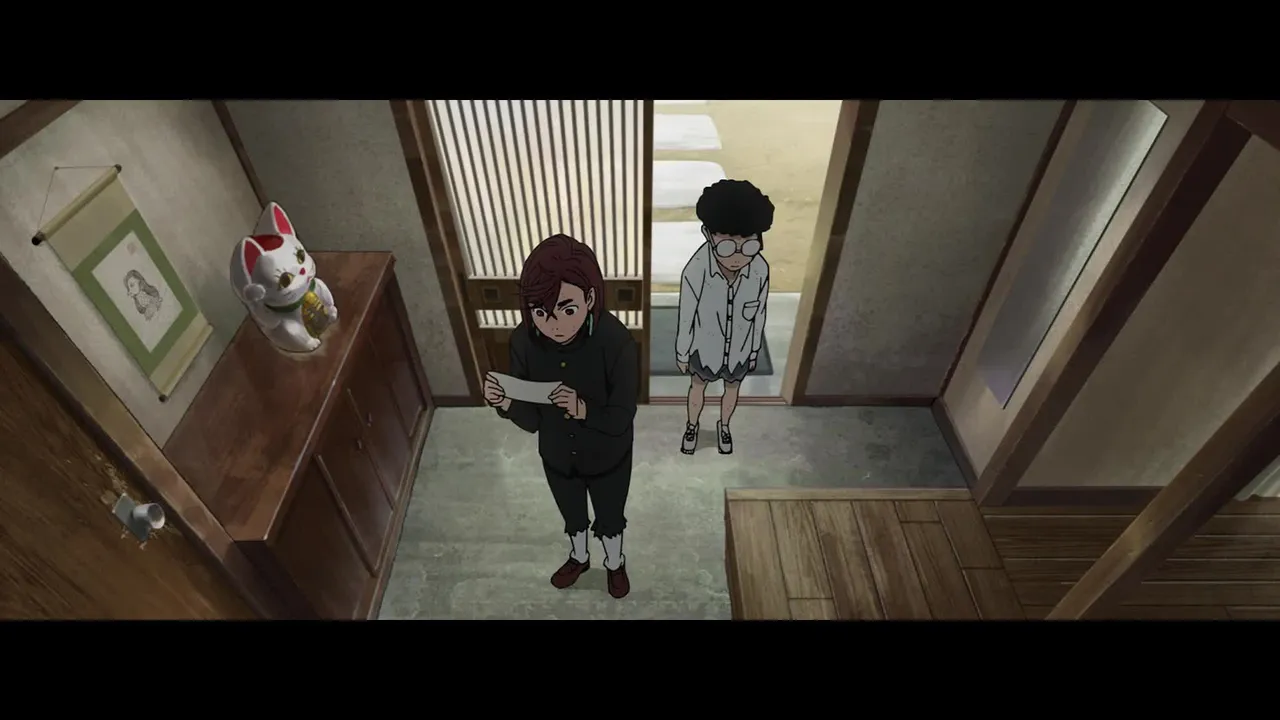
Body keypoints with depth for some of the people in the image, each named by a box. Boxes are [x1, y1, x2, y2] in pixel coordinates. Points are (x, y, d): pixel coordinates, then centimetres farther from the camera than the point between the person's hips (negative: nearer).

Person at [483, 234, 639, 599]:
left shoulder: (616, 343, -33)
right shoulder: (523, 341, -24)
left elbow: (621, 421, -24)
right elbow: (531, 421, -15)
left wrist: (583, 409, -43)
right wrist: (506, 403, -37)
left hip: (607, 458, -2)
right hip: (557, 456, 3)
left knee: (610, 517, 27)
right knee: (572, 515, 31)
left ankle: (615, 563, 60)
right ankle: (579, 558, 65)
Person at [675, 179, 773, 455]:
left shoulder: (760, 271, -28)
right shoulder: (695, 272, -35)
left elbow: (759, 316, -8)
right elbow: (686, 318, -17)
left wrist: (754, 352, 5)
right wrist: (682, 354, -3)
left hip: (739, 351, 2)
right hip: (705, 350, -2)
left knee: (732, 389, 29)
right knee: (698, 387, 27)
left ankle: (723, 426, 60)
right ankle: (692, 426, 58)